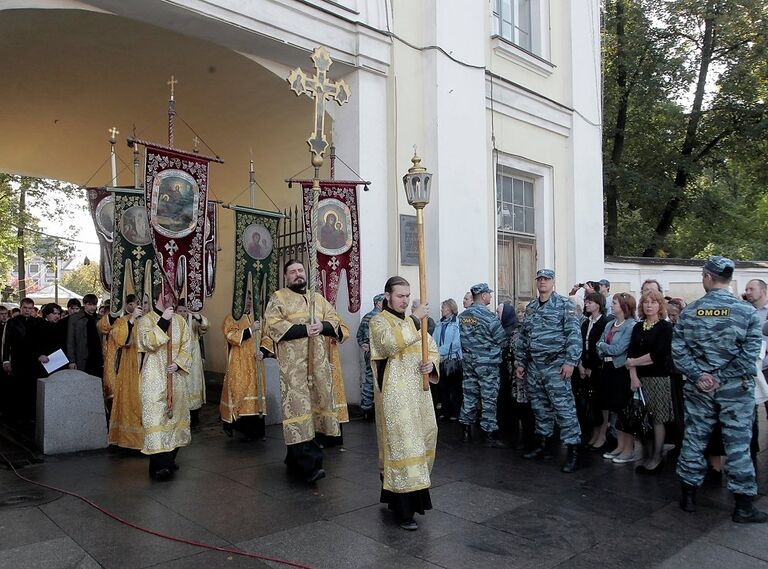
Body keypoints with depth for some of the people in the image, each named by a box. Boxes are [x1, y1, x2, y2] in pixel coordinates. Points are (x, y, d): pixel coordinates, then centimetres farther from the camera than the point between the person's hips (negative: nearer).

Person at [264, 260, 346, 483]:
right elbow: (273, 325, -10)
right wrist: (304, 329, -17)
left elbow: (336, 321, 15)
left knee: (316, 404, 6)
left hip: (318, 362, 5)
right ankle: (309, 463, -15)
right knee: (298, 406, -13)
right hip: (293, 362, -5)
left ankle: (295, 458, 20)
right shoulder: (278, 298, 4)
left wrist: (322, 326, -8)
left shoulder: (319, 298, 19)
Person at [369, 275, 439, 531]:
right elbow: (392, 343, -24)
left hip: (417, 391, 7)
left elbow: (433, 348, 15)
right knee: (400, 444, -9)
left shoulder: (413, 321, 16)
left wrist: (431, 363, -7)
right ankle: (403, 510, -3)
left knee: (419, 441, 11)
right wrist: (414, 319, -23)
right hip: (394, 393, -7)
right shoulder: (379, 321, -3)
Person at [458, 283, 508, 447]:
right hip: (488, 362, -6)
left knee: (469, 395, 12)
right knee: (489, 398, 1)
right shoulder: (488, 316, -16)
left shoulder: (462, 316, 4)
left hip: (468, 361, 6)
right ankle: (489, 434, 7)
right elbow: (502, 339, -11)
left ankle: (466, 431, 19)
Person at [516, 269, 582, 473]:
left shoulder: (565, 305, -6)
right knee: (540, 407, 14)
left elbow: (574, 334, -13)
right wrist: (520, 362, 14)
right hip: (534, 365, 7)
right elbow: (523, 336, 17)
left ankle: (573, 452, -2)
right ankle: (544, 445, 26)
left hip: (555, 365, -7)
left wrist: (570, 362, -20)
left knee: (564, 408, -8)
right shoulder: (530, 307, 14)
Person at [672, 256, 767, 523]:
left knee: (694, 438, 11)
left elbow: (677, 349, -6)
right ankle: (743, 506, 14)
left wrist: (698, 375, -6)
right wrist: (722, 377, -9)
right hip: (736, 389, -2)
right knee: (738, 444, 6)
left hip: (698, 388, 2)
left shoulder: (689, 311, -3)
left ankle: (688, 495, 21)